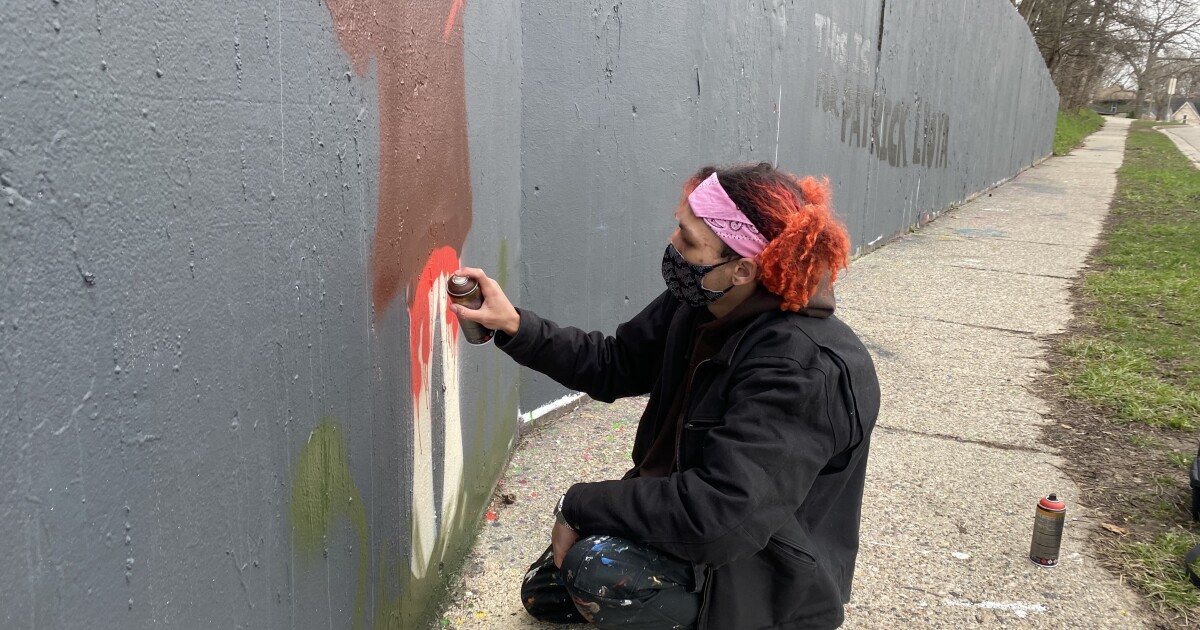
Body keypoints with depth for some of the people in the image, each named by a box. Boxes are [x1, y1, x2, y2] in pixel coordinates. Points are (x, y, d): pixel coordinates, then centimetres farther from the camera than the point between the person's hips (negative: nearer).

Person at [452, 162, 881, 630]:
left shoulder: (808, 370, -34)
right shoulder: (697, 303, -9)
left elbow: (720, 517, -38)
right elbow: (613, 365, 4)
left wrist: (580, 506, -27)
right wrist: (515, 326, -9)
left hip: (767, 577, -8)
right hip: (691, 514, 8)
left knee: (597, 572, -30)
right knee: (545, 592, 15)